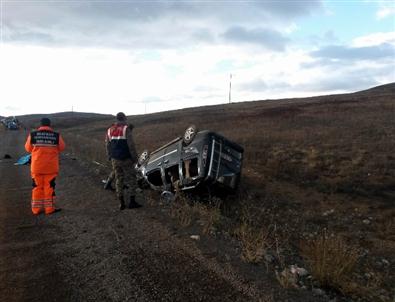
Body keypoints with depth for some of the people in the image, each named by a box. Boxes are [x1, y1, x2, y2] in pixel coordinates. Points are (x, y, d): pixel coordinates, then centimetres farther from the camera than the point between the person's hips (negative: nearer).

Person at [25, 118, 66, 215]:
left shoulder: (32, 135, -4)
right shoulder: (56, 136, -7)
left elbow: (28, 148, 8)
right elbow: (61, 148, 5)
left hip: (36, 166, 1)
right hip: (51, 166, -1)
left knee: (37, 187, 12)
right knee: (49, 187, 7)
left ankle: (36, 209, 18)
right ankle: (49, 208, 13)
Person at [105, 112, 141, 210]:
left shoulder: (110, 130, 8)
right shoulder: (126, 129, -9)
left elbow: (107, 146, 10)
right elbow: (131, 145, -14)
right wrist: (135, 157, -5)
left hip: (115, 160, 5)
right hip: (126, 159, -5)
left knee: (119, 180, 11)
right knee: (131, 179, 5)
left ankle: (121, 203, 13)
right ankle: (132, 202, 5)